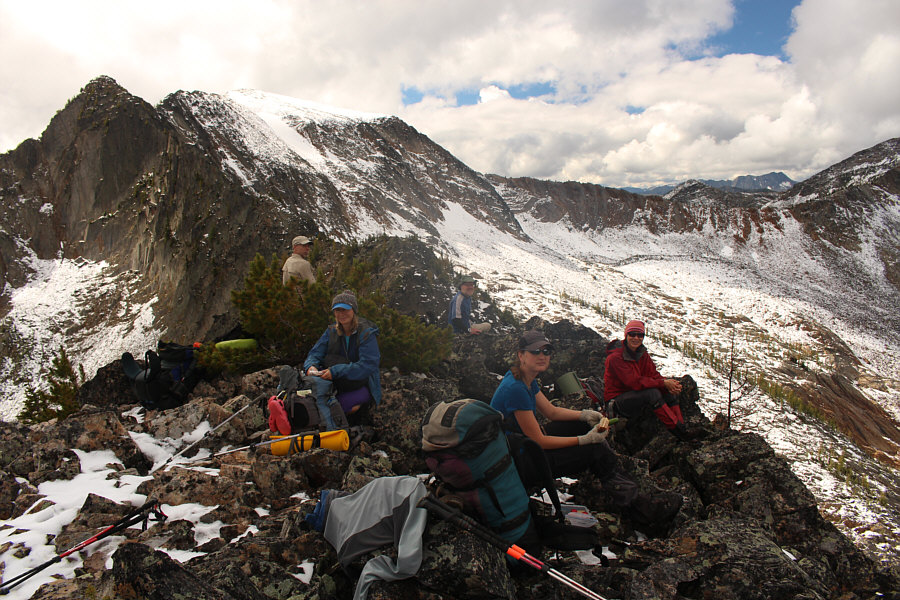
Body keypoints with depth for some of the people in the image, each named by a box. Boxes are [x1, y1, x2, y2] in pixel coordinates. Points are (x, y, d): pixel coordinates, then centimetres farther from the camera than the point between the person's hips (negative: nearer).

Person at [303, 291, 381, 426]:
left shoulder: (367, 333, -14)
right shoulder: (332, 331, 4)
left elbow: (368, 365, -23)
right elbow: (315, 353, 2)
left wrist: (336, 371, -31)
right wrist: (311, 366, -23)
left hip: (362, 384, -5)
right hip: (338, 385, 5)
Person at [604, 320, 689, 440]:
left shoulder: (642, 354, 5)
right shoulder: (615, 357, -20)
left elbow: (654, 375, -2)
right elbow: (634, 382, -27)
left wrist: (670, 385, -24)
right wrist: (663, 383, -28)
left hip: (636, 395, 8)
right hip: (617, 400, -8)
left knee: (670, 392, -8)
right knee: (652, 393, -29)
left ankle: (682, 428, -11)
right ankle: (677, 430, -24)